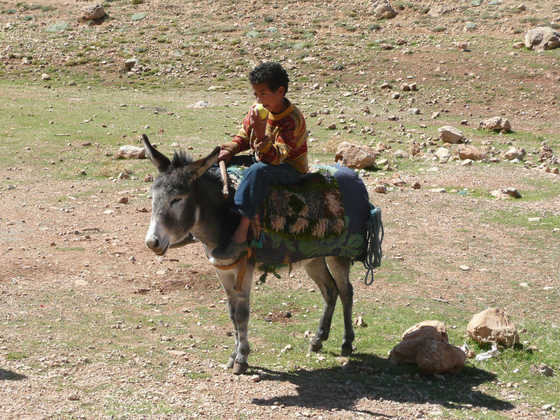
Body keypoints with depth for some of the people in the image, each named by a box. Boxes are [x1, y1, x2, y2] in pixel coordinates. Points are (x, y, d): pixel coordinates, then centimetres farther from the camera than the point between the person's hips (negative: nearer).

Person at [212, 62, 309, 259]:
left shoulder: (293, 119, -24)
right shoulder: (257, 110, 0)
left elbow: (275, 157, -31)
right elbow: (243, 137, 14)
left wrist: (261, 134, -46)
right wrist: (230, 150, -6)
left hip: (291, 170, -9)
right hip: (264, 161, 9)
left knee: (257, 171, -40)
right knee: (219, 167, 5)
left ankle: (240, 236, -47)